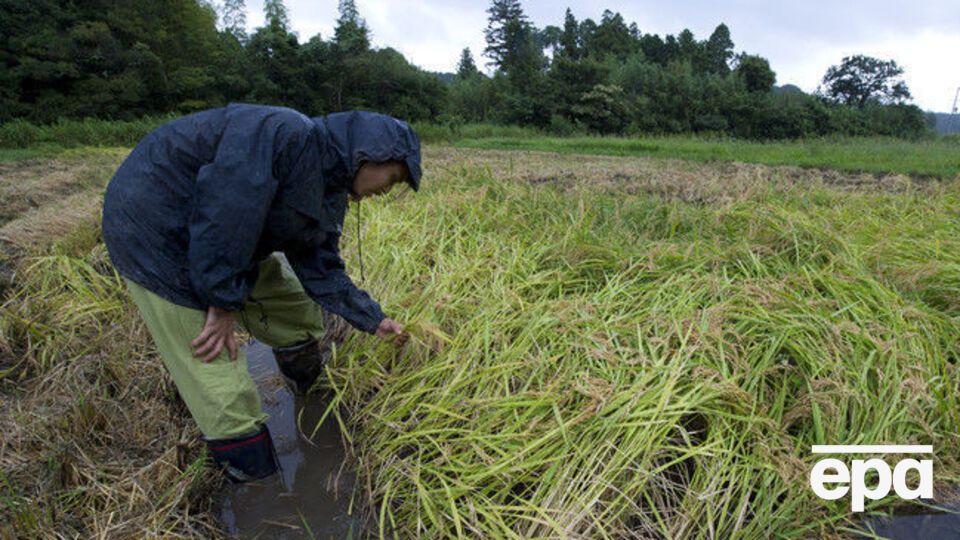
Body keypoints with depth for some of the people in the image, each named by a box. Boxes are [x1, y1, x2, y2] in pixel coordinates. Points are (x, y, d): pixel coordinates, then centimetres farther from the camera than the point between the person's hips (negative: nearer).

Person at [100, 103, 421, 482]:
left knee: (301, 318, 17)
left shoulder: (330, 193, 4)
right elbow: (225, 205, -32)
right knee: (225, 394, -7)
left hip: (222, 243, 10)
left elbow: (321, 269, 7)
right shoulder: (287, 134, -27)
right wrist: (223, 301, -25)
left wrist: (374, 321, 5)